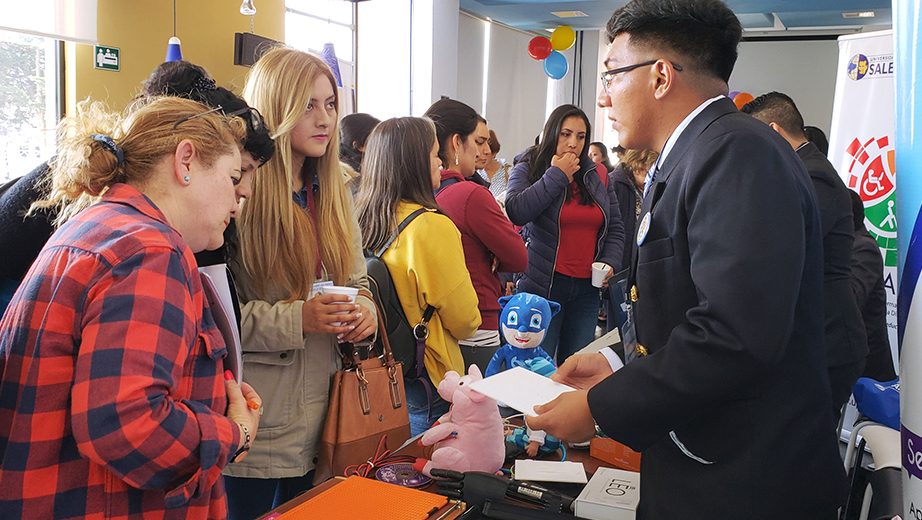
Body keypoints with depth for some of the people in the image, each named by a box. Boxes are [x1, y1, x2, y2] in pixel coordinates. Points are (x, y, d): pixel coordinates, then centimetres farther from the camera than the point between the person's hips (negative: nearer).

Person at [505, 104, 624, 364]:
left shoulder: (598, 176, 13)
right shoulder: (527, 170, 1)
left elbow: (616, 228, 19)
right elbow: (516, 212, -19)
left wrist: (610, 262, 1)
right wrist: (557, 175, -12)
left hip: (586, 287, 4)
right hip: (542, 286, -4)